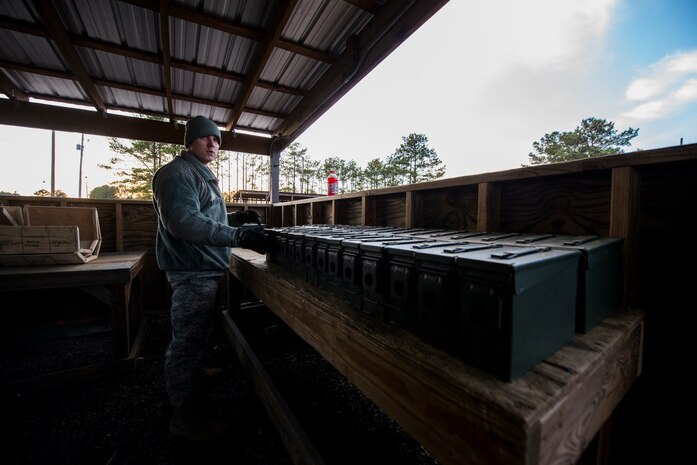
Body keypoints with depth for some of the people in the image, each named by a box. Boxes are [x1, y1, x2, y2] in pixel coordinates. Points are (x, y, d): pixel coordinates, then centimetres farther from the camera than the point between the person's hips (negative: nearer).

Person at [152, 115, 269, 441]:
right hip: (193, 271, -11)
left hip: (204, 270, 11)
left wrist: (237, 217, 10)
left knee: (195, 338, 23)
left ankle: (194, 388, 43)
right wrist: (239, 236, -35)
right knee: (188, 341, 1)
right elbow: (184, 221, -28)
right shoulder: (177, 173, -13)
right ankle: (185, 419, 18)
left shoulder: (202, 175, 20)